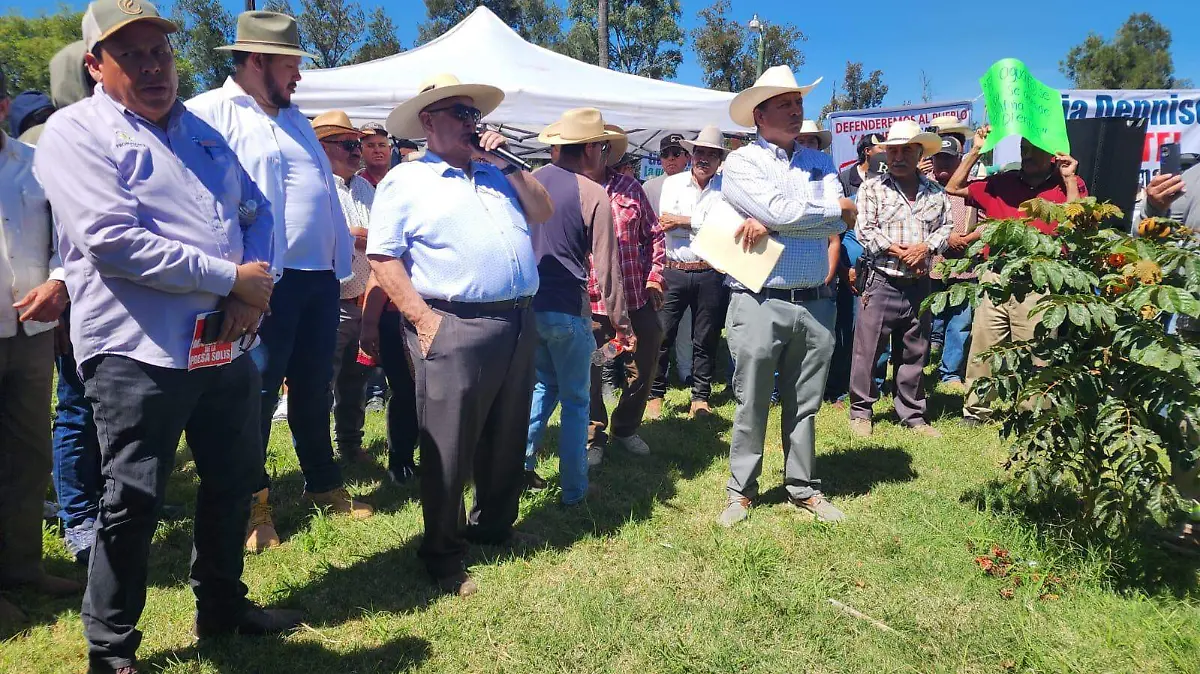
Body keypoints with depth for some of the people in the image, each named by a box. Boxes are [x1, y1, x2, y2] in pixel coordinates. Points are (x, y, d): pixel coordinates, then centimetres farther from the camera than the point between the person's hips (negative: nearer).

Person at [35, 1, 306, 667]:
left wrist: (256, 284, -4)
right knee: (133, 502, 3)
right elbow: (114, 240, -18)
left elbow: (256, 210, 16)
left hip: (225, 343, 7)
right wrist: (231, 277, -16)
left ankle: (221, 607, 38)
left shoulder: (202, 131, 16)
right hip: (139, 350, -6)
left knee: (233, 481, 17)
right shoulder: (75, 131, -5)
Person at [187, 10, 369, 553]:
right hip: (267, 280, -7)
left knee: (314, 388, 16)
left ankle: (324, 484, 30)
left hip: (320, 276, 7)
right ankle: (253, 502, 17)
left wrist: (341, 254, 19)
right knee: (256, 394, 2)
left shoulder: (294, 119, 21)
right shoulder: (211, 112, -4)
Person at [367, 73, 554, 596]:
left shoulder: (496, 173, 19)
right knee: (448, 447, 1)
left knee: (507, 439, 17)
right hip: (455, 328, -6)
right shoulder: (406, 180, 0)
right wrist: (423, 318, -14)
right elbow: (383, 257, -6)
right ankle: (442, 553, 16)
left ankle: (495, 524, 35)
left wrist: (505, 164, 5)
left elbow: (544, 212, 14)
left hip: (518, 322, 7)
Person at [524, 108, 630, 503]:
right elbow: (606, 267, -11)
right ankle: (573, 490, 16)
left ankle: (522, 459, 18)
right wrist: (620, 320, -2)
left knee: (544, 384, 25)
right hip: (567, 309, -5)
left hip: (527, 304, 5)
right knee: (576, 400, 9)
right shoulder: (593, 196, -11)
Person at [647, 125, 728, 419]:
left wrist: (684, 221, -9)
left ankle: (701, 397, 23)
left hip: (710, 275, 0)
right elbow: (666, 225, -6)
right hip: (673, 271, 0)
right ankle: (655, 395, 16)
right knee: (661, 337, 1)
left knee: (706, 340, 9)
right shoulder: (673, 183, 6)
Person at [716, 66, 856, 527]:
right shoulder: (741, 163, -1)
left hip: (815, 303, 4)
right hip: (760, 302, -4)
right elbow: (781, 210, -16)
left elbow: (839, 225, -3)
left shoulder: (820, 163, 13)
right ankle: (741, 491, 19)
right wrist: (837, 208, -1)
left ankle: (803, 488, 27)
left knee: (805, 404, 13)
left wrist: (770, 226, -14)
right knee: (751, 403, 4)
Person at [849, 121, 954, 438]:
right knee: (867, 349, 0)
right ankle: (860, 411, 14)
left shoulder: (935, 192, 10)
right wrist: (898, 252, -15)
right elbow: (864, 230, -8)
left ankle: (912, 415, 24)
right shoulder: (873, 188, -1)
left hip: (919, 284, 4)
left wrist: (925, 247, -11)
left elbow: (946, 226, 9)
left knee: (915, 353, 12)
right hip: (882, 282, -4)